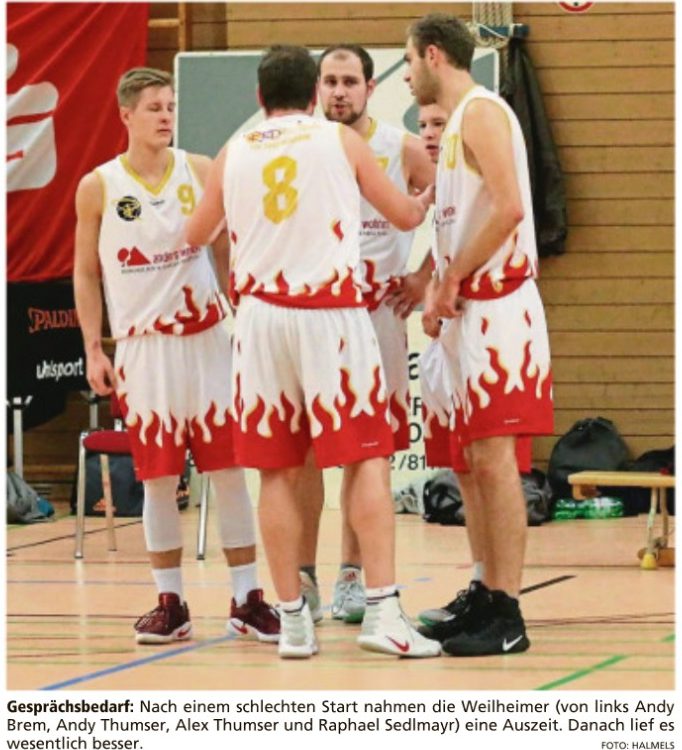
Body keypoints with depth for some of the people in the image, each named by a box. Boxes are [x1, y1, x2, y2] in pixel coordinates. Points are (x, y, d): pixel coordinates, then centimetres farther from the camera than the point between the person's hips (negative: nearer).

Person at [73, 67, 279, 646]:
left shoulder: (200, 172, 0)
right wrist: (94, 350, 1)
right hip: (142, 347, 0)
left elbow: (227, 252, 7)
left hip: (207, 338, 1)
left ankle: (247, 599, 6)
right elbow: (87, 273, 5)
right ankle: (170, 603, 12)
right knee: (157, 478, 3)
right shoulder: (98, 188, -2)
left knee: (229, 470, 0)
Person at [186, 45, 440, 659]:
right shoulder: (340, 140, 4)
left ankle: (293, 619, 6)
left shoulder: (234, 154, 10)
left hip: (261, 314, 3)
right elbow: (405, 216, 13)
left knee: (278, 471, 6)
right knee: (366, 459, 0)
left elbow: (196, 235, 25)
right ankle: (383, 610, -11)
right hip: (331, 312, -2)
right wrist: (428, 198, 35)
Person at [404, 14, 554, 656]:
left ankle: (507, 618, -11)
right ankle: (487, 597, 18)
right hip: (467, 312, 10)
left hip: (497, 308, -10)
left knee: (493, 455, -11)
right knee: (470, 460, 12)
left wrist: (451, 280, -17)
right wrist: (438, 288, 10)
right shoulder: (456, 125, 19)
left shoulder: (480, 111, -11)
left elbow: (508, 208, -23)